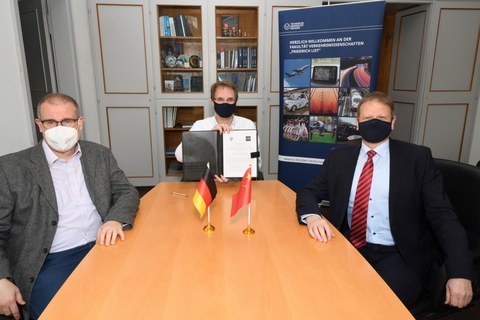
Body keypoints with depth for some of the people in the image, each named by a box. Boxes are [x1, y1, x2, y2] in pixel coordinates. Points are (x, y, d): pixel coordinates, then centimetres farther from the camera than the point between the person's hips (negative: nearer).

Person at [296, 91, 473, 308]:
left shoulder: (417, 157, 1)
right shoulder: (338, 158, 7)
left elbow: (442, 215, -1)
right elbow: (308, 192, 6)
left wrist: (460, 272, -14)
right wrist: (312, 216, -18)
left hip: (399, 256, -2)